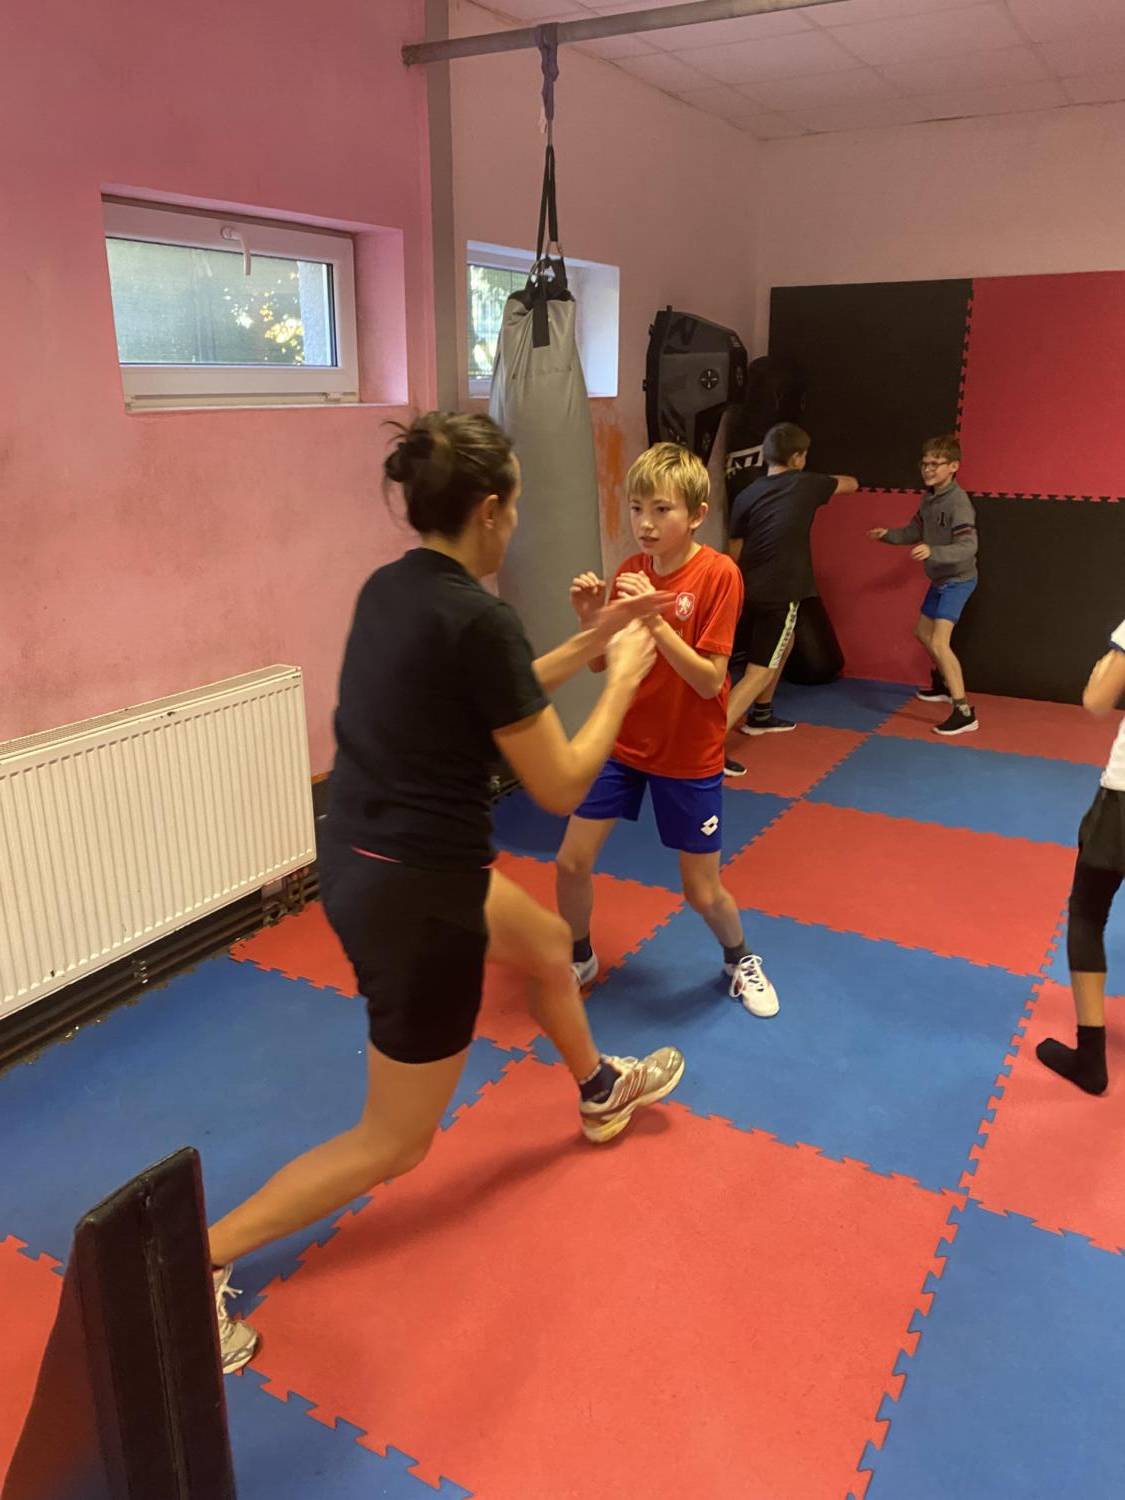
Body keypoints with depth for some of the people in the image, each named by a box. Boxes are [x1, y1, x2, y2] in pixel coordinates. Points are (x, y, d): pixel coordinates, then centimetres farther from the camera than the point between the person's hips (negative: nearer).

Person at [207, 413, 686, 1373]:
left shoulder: (389, 590, 3)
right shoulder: (477, 619, -23)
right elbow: (561, 788, -16)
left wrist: (591, 641, 14)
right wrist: (623, 679, -3)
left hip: (364, 862, 9)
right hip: (417, 894, -9)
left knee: (549, 944, 32)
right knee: (396, 1140, 10)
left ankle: (600, 1090, 57)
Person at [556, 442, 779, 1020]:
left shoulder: (718, 575, -17)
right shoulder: (630, 571, -2)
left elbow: (708, 680, -23)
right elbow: (598, 664, 3)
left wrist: (655, 620, -32)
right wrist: (590, 617, -16)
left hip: (688, 756, -4)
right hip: (623, 741, 4)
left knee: (703, 893, 6)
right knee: (571, 862, 3)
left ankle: (740, 959, 39)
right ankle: (580, 959, 31)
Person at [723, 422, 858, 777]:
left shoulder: (747, 495, 8)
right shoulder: (806, 484, 1)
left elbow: (735, 551, 9)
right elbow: (851, 484, 21)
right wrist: (826, 480, 41)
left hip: (748, 590, 6)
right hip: (780, 593, -6)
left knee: (784, 641, 31)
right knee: (758, 673, -6)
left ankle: (760, 715, 39)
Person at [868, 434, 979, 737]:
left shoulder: (958, 501, -26)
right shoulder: (929, 497, 0)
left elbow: (968, 547, -34)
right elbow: (915, 531, 14)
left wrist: (932, 551, -47)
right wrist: (888, 535, -1)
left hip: (957, 580, -9)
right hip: (940, 579, 10)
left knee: (939, 642, -21)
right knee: (923, 632, 24)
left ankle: (964, 713, -20)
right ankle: (943, 685, 47)